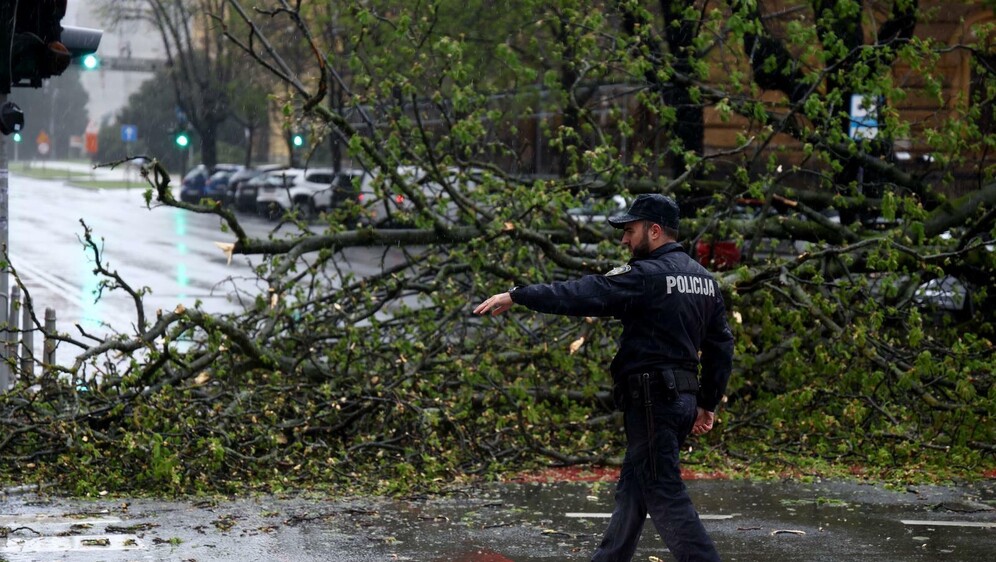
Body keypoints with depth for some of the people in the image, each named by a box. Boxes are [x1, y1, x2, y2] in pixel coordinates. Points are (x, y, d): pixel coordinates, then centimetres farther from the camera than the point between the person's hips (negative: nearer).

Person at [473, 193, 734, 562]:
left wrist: (516, 296, -12)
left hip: (653, 399, -9)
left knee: (663, 492, -6)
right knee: (632, 487, 17)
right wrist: (708, 403, 21)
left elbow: (581, 295, -17)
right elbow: (721, 345, 15)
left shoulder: (647, 276, -14)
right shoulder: (703, 279, 13)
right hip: (683, 395, 9)